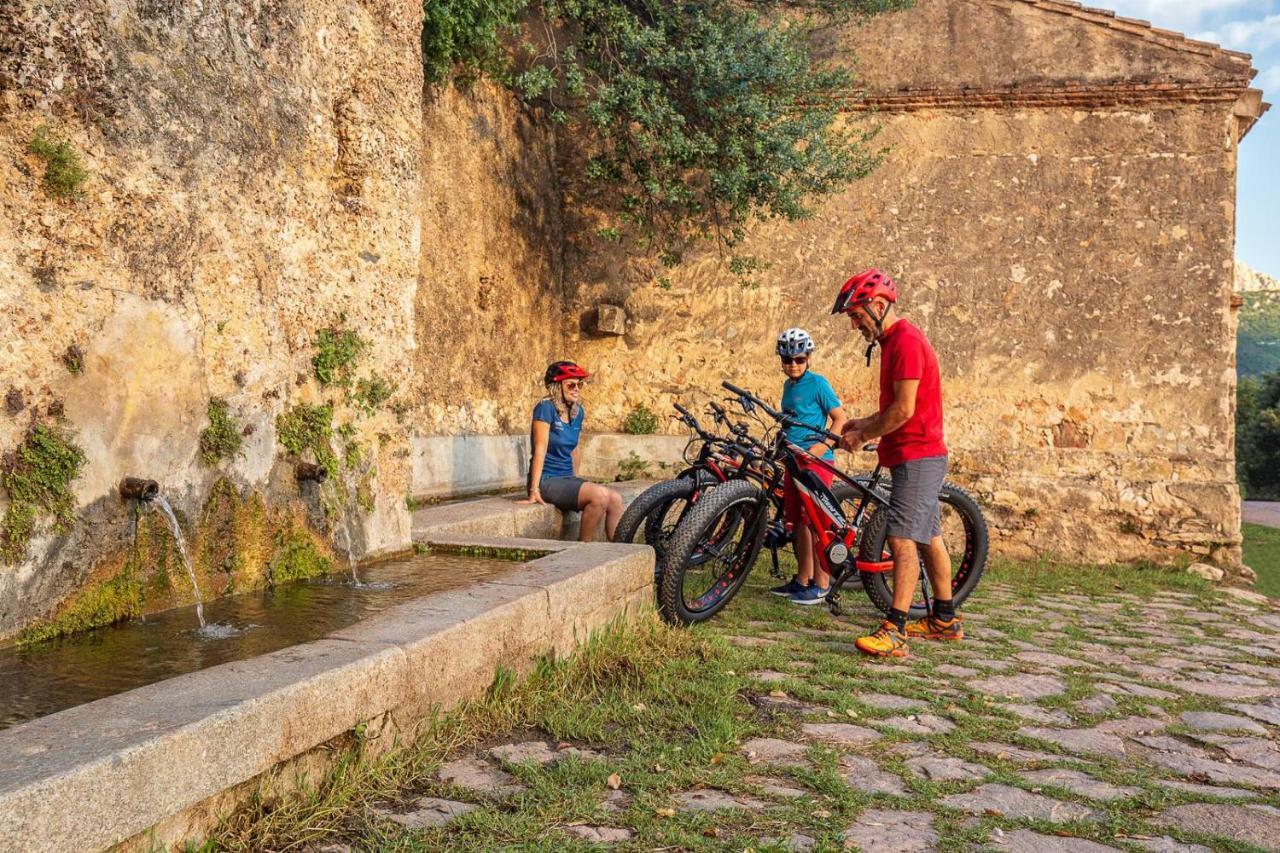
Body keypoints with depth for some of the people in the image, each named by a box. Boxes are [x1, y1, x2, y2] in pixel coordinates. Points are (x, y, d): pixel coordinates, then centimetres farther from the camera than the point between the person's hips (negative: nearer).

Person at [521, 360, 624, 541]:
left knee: (615, 499, -12)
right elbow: (540, 449, -17)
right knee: (600, 494, -26)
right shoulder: (546, 407, -12)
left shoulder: (577, 411, 10)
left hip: (567, 479, 8)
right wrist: (534, 490, -20)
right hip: (547, 481, -7)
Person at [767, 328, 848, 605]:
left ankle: (821, 585, -1)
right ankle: (802, 580, 21)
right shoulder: (788, 385, 15)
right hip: (795, 460, 8)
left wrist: (820, 447, -21)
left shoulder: (817, 383, -7)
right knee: (799, 523, 12)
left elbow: (840, 419, -10)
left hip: (816, 461, -8)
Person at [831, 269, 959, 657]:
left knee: (902, 538, -14)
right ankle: (945, 619, 26)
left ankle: (895, 631, -16)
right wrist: (864, 423, 9)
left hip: (918, 455, -11)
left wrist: (863, 435, -9)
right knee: (929, 537, 16)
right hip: (919, 454, 11)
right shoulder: (894, 340, 17)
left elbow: (903, 410, -21)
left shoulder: (905, 341, -16)